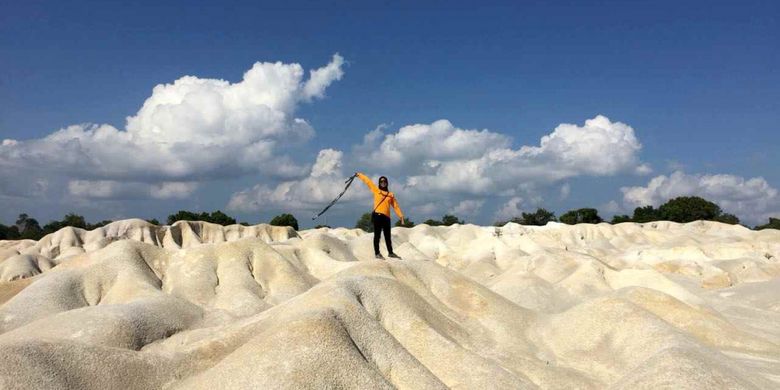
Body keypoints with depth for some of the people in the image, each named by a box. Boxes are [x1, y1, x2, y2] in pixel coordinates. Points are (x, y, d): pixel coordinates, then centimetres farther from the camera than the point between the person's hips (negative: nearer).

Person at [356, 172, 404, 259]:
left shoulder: (390, 195, 16)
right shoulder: (376, 190, 11)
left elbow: (396, 206, 13)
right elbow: (367, 181, 15)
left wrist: (400, 215, 5)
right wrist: (359, 175, 16)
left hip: (386, 217, 3)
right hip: (377, 215, -3)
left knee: (387, 236, 11)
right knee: (377, 235, -4)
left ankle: (390, 252, 20)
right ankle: (377, 253, -1)